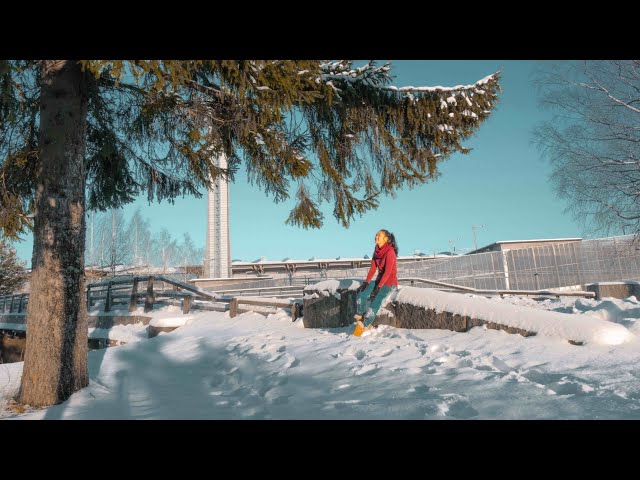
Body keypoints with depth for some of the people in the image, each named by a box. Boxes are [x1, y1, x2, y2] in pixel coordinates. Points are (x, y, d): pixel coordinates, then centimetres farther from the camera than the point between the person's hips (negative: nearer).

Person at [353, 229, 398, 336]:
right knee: (361, 294, -14)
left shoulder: (390, 252, -19)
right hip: (380, 280, 7)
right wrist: (366, 282, -8)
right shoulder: (377, 250, 5)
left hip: (390, 282, -7)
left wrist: (378, 288, -25)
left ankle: (363, 326, -14)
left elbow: (387, 272, -23)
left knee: (376, 300, -26)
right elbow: (373, 268, 4)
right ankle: (360, 320, -4)